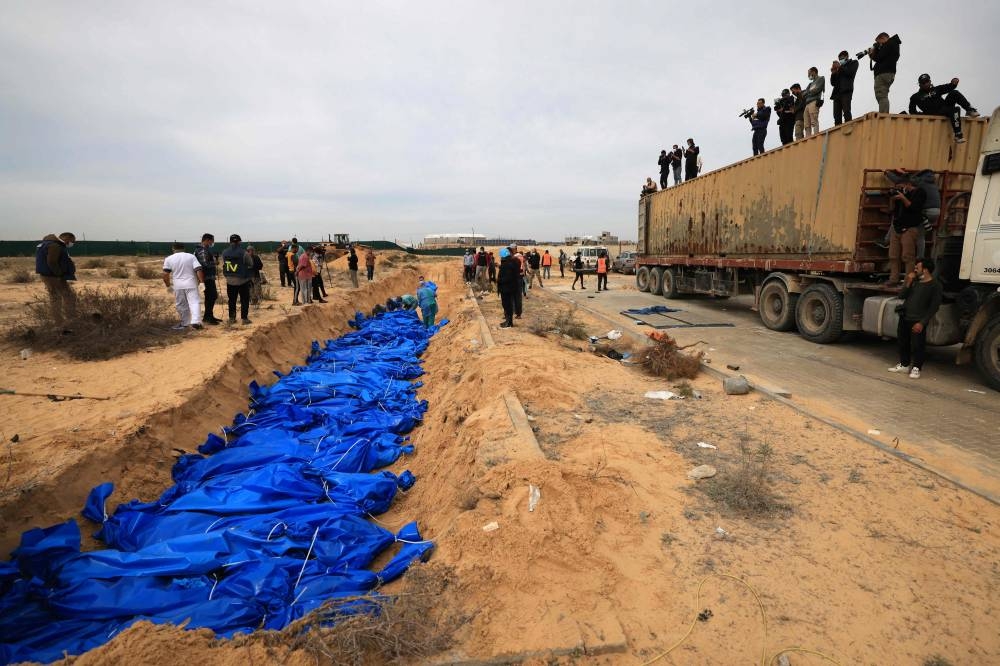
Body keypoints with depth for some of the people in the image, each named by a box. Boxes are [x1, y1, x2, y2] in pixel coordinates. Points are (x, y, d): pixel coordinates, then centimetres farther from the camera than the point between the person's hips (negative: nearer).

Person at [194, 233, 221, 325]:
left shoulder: (206, 249, 17)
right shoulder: (202, 250, -15)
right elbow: (205, 264, -24)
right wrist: (215, 263, -11)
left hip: (210, 277, 11)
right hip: (207, 278, -11)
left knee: (213, 296, 16)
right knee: (210, 297, -6)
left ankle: (210, 316, 25)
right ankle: (207, 318, 0)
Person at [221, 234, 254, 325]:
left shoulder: (224, 253, -3)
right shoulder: (243, 253, -15)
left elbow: (223, 265, 5)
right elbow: (251, 264, -4)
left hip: (230, 280, 4)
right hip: (242, 280, -4)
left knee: (231, 300, 14)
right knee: (244, 300, 5)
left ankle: (231, 318, 19)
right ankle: (244, 318, 4)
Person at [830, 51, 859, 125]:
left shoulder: (853, 63, 19)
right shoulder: (838, 70, 27)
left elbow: (851, 72, 0)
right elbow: (833, 83, 20)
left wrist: (840, 67, 4)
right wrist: (833, 73, 6)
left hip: (846, 90, -4)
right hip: (837, 92, 4)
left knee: (846, 112, -20)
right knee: (837, 115, -9)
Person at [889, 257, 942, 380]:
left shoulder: (935, 285, -9)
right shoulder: (914, 281, 10)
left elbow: (934, 307, -11)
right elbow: (901, 296, 5)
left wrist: (922, 322, -16)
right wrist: (908, 282, -8)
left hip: (918, 321, -6)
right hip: (904, 318, 6)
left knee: (917, 345, -2)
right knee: (902, 342, 13)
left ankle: (916, 368, 12)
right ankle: (904, 364, 27)